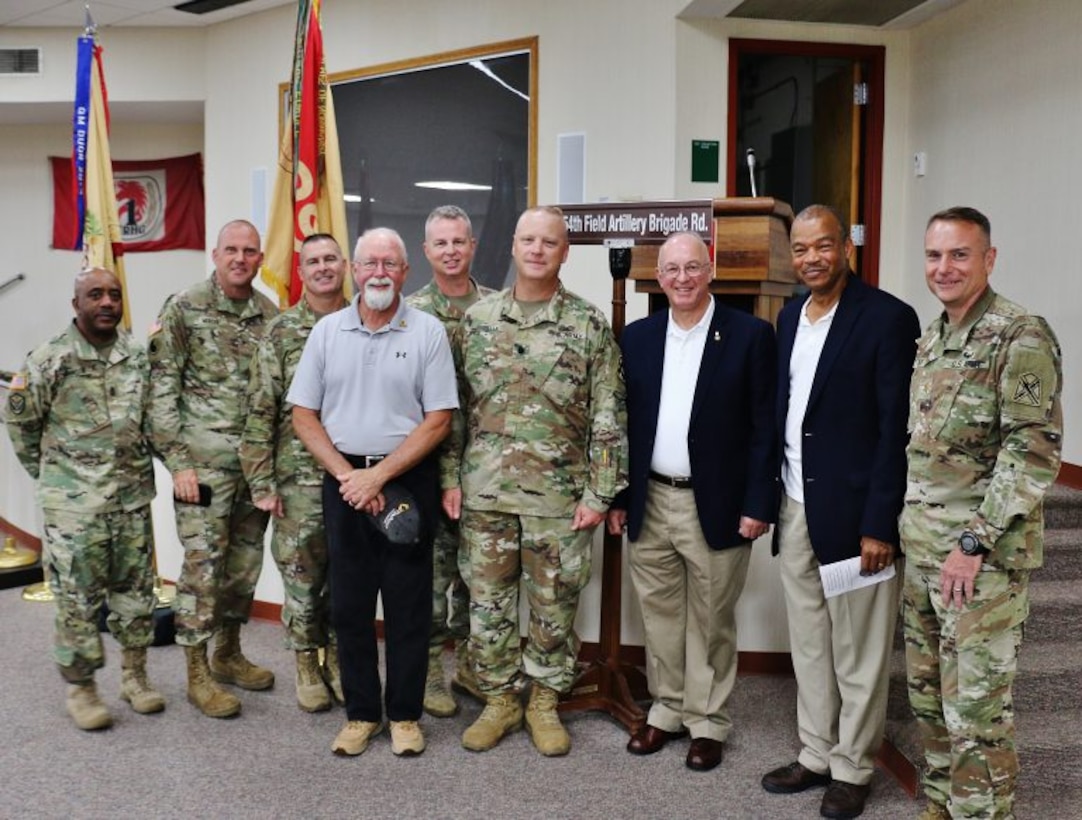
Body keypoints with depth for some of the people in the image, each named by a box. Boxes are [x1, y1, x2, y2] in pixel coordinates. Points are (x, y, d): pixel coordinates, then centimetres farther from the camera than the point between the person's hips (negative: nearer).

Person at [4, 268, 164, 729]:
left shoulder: (139, 357, 5)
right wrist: (50, 472, 7)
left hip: (133, 496, 4)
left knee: (135, 587, 11)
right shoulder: (51, 360, -7)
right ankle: (79, 688, 16)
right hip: (74, 503, -4)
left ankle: (134, 675, 25)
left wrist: (134, 466, 12)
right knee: (77, 595, 2)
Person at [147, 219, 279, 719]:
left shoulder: (271, 315, 8)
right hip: (205, 463, -5)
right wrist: (177, 462, -12)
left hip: (257, 463, 5)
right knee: (202, 566, 0)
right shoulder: (183, 309, -4)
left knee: (245, 565, 13)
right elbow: (161, 391, -7)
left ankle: (228, 654, 31)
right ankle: (197, 674, 13)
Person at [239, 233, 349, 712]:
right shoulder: (281, 332, -1)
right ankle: (306, 664, 24)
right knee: (301, 576, 7)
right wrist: (261, 483, -8)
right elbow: (260, 412, -3)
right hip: (299, 478, -2)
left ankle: (337, 657, 28)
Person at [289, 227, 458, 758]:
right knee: (349, 604, 9)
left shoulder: (428, 332, -2)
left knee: (408, 605, 6)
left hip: (408, 480, -2)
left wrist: (379, 475, -13)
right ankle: (361, 713, 24)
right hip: (343, 480, 3)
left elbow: (438, 420, -7)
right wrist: (347, 475, -7)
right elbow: (304, 415, 5)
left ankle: (405, 714, 21)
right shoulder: (327, 331, 5)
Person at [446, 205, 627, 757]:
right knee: (488, 602, 11)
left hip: (559, 497, -2)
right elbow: (457, 405, 8)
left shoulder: (588, 324, -3)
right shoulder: (477, 318, 5)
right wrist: (451, 478, 3)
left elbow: (608, 416, -4)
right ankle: (499, 700, 29)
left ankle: (544, 703, 28)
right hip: (484, 491, 2)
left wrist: (599, 493, -8)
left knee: (555, 606, 9)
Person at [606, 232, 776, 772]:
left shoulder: (750, 335, -6)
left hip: (717, 506, -3)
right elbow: (623, 421, 8)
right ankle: (668, 709, 32)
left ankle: (708, 721, 26)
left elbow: (765, 427, -6)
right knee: (658, 614, 14)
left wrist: (758, 504, -10)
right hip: (650, 503, 4)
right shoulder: (637, 336, 5)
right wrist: (616, 496, 5)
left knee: (711, 620, 9)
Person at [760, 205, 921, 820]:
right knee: (809, 645, 16)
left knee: (859, 651, 7)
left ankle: (853, 768, 24)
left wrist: (880, 524, -16)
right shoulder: (790, 316, 10)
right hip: (796, 508, 6)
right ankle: (816, 755, 31)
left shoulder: (889, 317, -10)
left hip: (854, 512, -6)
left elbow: (897, 428, -13)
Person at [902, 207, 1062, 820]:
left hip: (985, 557, -8)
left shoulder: (1022, 337, -12)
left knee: (977, 708, 0)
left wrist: (973, 543, -19)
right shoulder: (931, 339, 12)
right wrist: (909, 527, 13)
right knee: (929, 694, 17)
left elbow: (1035, 451, -17)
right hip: (922, 549, 8)